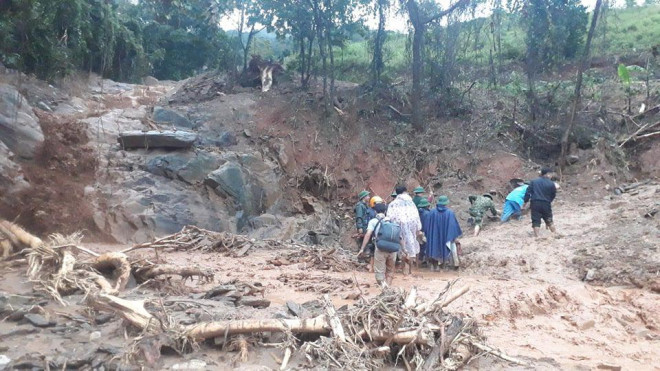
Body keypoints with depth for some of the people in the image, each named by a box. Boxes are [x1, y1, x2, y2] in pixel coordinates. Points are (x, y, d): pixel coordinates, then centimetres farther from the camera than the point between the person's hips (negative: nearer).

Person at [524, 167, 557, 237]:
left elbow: (528, 192, 2)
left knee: (536, 221, 1)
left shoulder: (534, 181, 4)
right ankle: (555, 234, 25)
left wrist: (526, 201, 9)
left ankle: (536, 236, -5)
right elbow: (553, 195, 7)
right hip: (546, 204, 0)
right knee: (549, 220, 16)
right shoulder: (551, 184, -1)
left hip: (535, 203, 0)